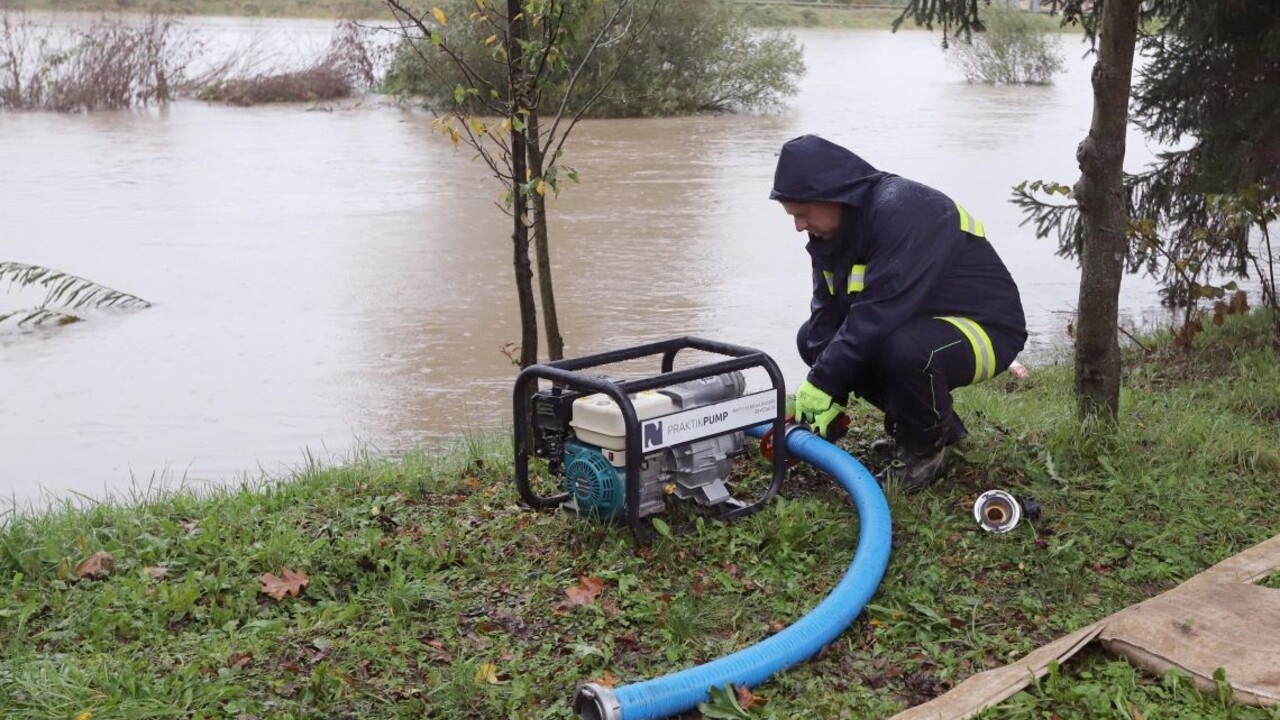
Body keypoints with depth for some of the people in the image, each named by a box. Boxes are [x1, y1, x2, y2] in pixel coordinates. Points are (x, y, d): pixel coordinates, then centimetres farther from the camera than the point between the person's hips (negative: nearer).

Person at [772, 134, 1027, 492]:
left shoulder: (903, 210, -29)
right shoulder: (832, 230, -1)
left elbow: (881, 312, -35)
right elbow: (828, 314, -4)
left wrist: (825, 382, -29)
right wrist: (821, 393, -16)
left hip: (987, 329, -9)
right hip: (917, 322, 9)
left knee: (904, 349, -38)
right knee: (811, 338, 0)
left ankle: (926, 447, -7)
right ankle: (924, 420, 10)